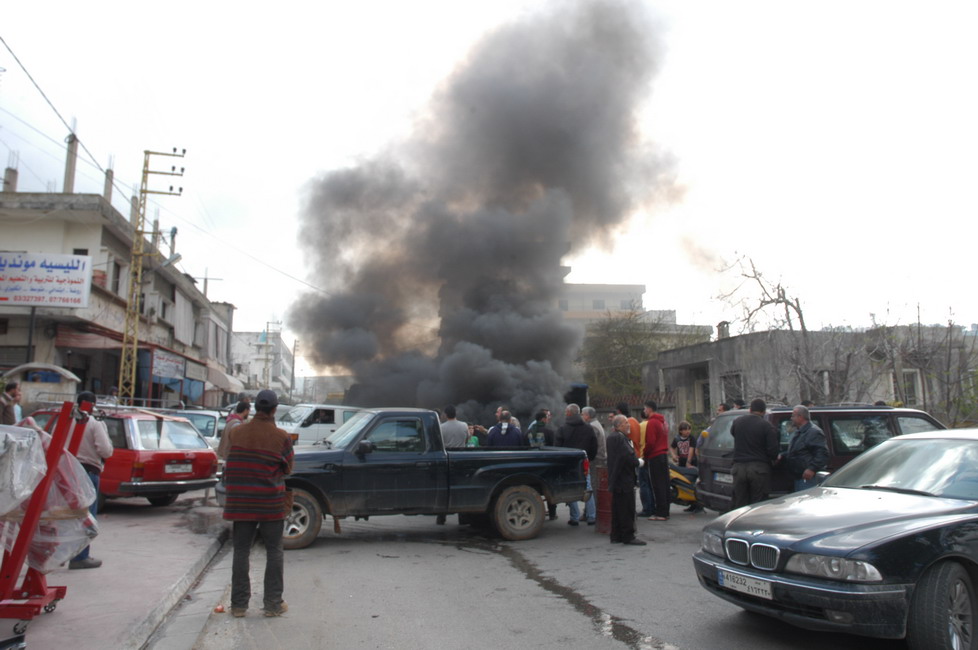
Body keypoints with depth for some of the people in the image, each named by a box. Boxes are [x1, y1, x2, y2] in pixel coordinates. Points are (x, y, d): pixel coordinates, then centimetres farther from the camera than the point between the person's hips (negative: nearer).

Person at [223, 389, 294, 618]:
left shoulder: (238, 432, -1)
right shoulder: (281, 437, -9)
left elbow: (229, 468, 7)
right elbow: (287, 468, 2)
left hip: (240, 502, 2)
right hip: (271, 503, -2)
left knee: (241, 551, 10)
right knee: (274, 552, 8)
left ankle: (239, 604, 14)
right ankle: (273, 603, 11)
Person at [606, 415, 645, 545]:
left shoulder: (612, 437, 14)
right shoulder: (620, 438, -19)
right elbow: (628, 457, -25)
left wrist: (636, 460, 9)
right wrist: (639, 462, -8)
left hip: (616, 479, 10)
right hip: (624, 480, -10)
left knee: (617, 509, 14)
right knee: (627, 509, -3)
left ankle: (616, 536, 20)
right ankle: (628, 536, 3)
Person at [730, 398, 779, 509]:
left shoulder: (737, 422, 5)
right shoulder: (767, 426, -9)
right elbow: (773, 450, -12)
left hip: (739, 467, 3)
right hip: (759, 468, -3)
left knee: (740, 504, 10)